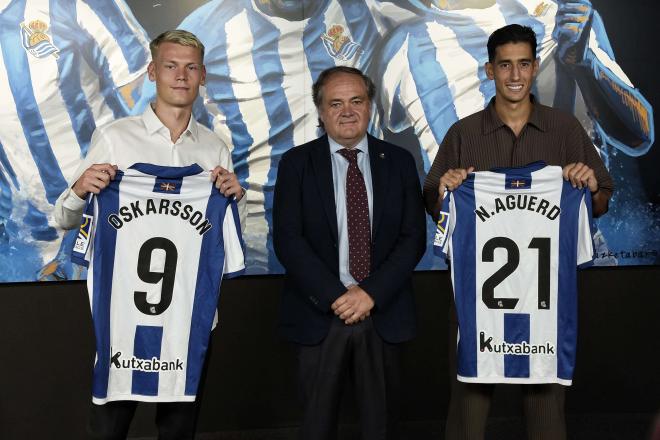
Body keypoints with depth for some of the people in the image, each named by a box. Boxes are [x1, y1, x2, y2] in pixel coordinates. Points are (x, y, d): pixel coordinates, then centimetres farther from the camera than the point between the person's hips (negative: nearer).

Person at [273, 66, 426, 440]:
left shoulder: (399, 162, 6)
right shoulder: (296, 163, 2)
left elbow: (413, 238, -1)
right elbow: (287, 239, -7)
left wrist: (371, 293, -12)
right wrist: (335, 296, -15)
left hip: (384, 315, 1)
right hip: (319, 315, -1)